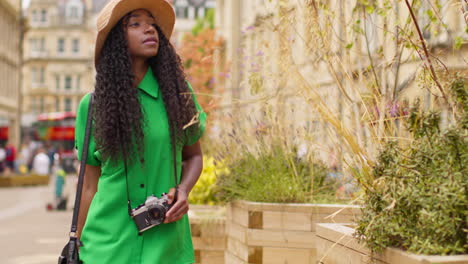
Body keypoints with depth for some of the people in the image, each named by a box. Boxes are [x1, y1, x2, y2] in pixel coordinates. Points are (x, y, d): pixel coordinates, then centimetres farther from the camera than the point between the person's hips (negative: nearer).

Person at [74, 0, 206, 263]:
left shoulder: (177, 93, 3)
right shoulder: (93, 104, 1)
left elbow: (194, 156, 13)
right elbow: (90, 185, 6)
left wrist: (183, 190, -7)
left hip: (166, 239, 1)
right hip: (108, 240, -1)